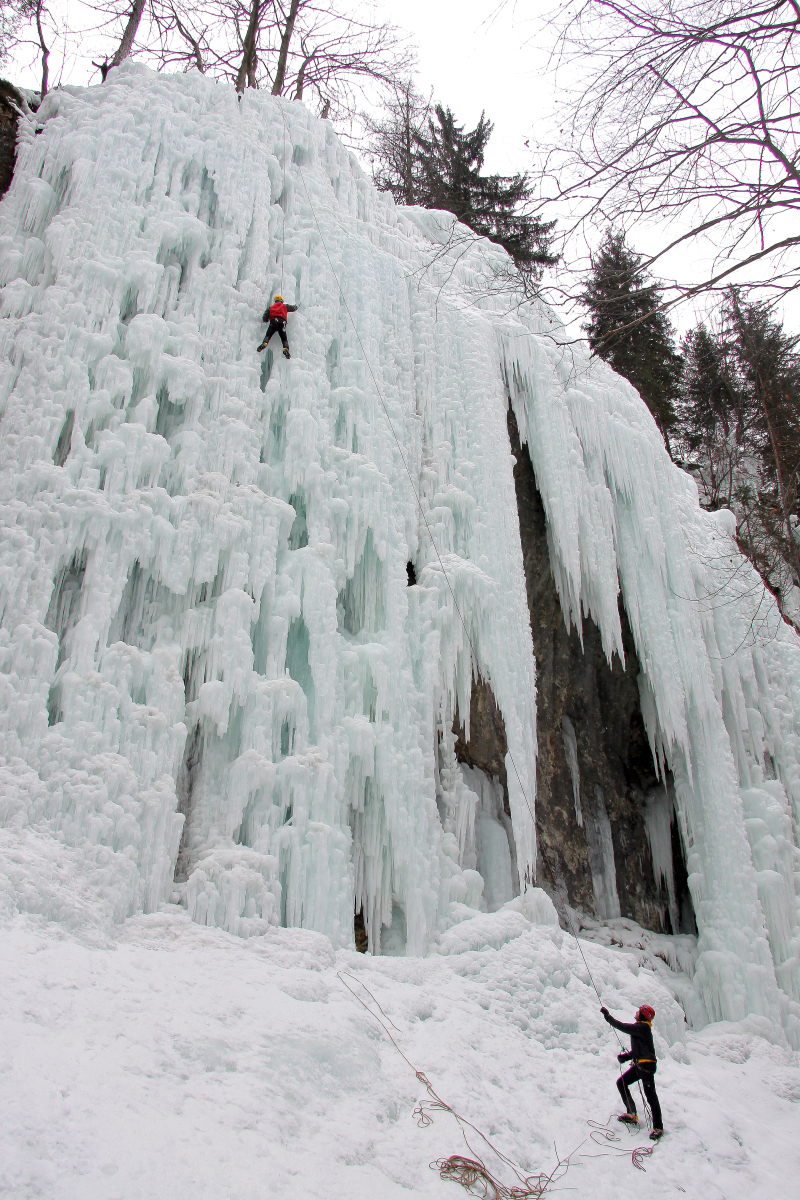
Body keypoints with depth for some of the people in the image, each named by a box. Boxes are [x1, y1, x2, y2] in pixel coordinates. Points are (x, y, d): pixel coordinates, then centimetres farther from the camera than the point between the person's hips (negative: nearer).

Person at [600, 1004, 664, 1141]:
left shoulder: (642, 1027, -15)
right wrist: (627, 1056, 6)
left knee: (650, 1095, -9)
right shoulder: (641, 1027, 16)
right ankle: (632, 1114, 17)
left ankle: (658, 1127, -2)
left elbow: (623, 1027, -21)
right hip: (639, 1065, 10)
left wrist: (608, 1016, -13)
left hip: (646, 1064, -10)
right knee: (621, 1083, 11)